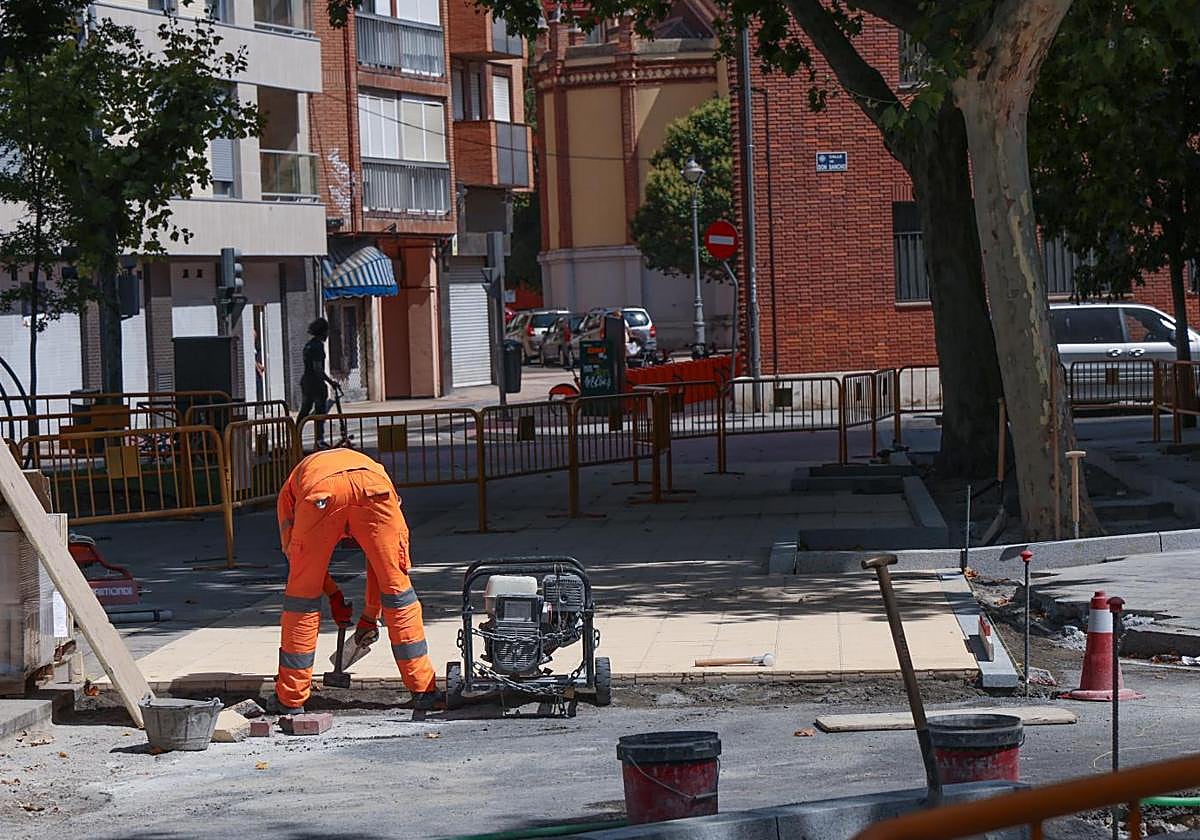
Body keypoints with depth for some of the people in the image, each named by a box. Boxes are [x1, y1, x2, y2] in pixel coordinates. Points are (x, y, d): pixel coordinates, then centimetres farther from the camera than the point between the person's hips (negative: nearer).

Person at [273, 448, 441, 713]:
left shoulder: (290, 487, 43)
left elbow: (292, 549, 31)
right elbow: (383, 560, 43)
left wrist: (333, 595, 37)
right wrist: (371, 615, 49)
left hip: (319, 492, -1)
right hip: (373, 485, 1)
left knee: (302, 594, 15)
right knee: (398, 588, 16)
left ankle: (290, 699, 20)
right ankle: (424, 691, 18)